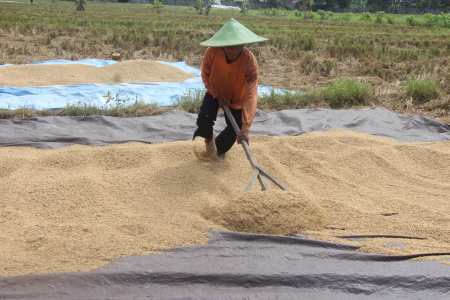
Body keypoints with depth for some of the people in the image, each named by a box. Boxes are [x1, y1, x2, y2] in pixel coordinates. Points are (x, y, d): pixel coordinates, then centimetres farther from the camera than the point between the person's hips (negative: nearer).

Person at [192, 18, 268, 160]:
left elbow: (251, 95, -40)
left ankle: (219, 149, 29)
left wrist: (245, 127, -47)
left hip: (236, 98, 0)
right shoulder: (212, 53, -30)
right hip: (215, 92, 0)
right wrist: (217, 96, -20)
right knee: (204, 119, -22)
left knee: (234, 131, -7)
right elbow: (206, 76, -9)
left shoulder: (250, 62, -35)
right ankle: (209, 137, 16)